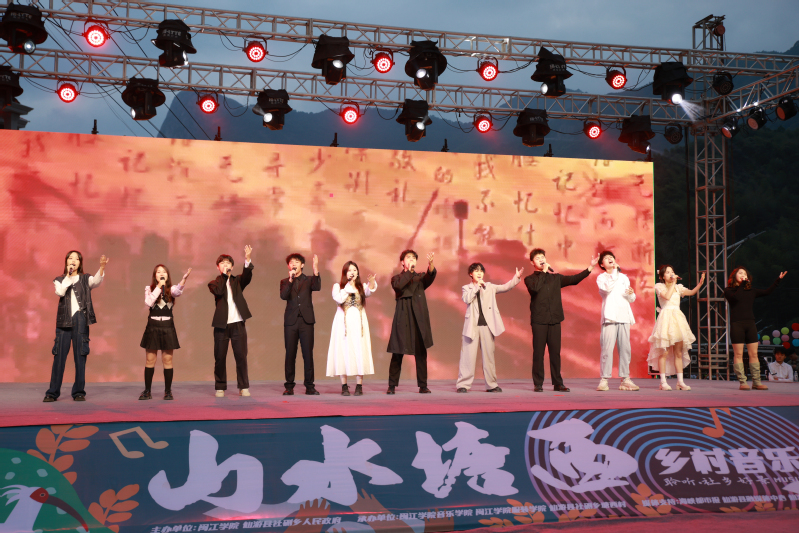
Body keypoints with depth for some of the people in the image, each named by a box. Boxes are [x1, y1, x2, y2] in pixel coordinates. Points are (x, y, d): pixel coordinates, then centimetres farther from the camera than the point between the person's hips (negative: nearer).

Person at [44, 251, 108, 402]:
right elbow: (60, 292, -8)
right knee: (59, 355, -2)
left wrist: (102, 267, -30)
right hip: (64, 320, 1)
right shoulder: (59, 280, 14)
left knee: (80, 355, -1)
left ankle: (79, 391, 4)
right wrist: (68, 275, -5)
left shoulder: (85, 279, 11)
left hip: (80, 318, 0)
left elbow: (96, 282, -13)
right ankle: (53, 392, 4)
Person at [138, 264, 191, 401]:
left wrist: (184, 279, -39)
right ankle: (147, 391, 11)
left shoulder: (171, 289, 5)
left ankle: (168, 391, 9)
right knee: (150, 360, 3)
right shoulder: (149, 289, 6)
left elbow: (178, 291, -20)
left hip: (168, 327, 0)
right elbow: (148, 303, -13)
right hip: (152, 326, 0)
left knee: (167, 360, 1)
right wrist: (159, 287, -11)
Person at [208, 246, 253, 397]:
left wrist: (247, 260, -24)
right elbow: (219, 291, -13)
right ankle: (220, 388, 13)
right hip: (221, 325, -1)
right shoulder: (214, 283, 9)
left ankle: (244, 387, 6)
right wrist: (224, 274, -7)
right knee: (220, 358, 3)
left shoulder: (237, 281, 13)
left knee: (241, 356, -1)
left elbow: (247, 276, -9)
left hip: (238, 324, 1)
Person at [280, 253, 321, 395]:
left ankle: (309, 386, 2)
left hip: (306, 321, 0)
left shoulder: (309, 280, 11)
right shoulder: (285, 281, 12)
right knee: (290, 354, 1)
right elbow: (283, 296, -6)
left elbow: (317, 287, -12)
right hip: (291, 321, 1)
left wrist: (316, 272, -26)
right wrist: (290, 280, -16)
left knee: (308, 354, -2)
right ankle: (289, 386, 8)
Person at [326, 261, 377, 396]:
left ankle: (359, 386, 0)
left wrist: (371, 283, -34)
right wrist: (349, 287, -8)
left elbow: (369, 292, -14)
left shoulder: (362, 286, 10)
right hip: (344, 323, -1)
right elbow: (339, 299, -14)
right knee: (344, 351, -4)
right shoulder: (338, 286, 6)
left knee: (359, 351, -3)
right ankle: (344, 386, 1)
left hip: (358, 323, 2)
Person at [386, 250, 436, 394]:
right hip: (402, 318, -2)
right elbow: (398, 285, -13)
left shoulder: (421, 277, 16)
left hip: (419, 318, 2)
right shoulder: (397, 278, 12)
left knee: (421, 352, 1)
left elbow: (430, 277, -8)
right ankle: (392, 385, 4)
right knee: (397, 353, -1)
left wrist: (430, 263, -27)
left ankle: (423, 386, 5)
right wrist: (409, 270, -11)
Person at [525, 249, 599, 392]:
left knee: (555, 352, 3)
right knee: (538, 352, -2)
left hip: (554, 320, 3)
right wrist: (544, 272, -6)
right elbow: (535, 287, -16)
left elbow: (574, 279, 11)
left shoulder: (556, 278, 17)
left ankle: (558, 383, 8)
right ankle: (538, 384, 5)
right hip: (539, 321, -3)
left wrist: (590, 267, 4)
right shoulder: (530, 279, 5)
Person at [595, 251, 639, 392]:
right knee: (607, 348, -10)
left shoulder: (624, 277, 22)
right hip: (609, 316, -4)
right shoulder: (601, 277, 8)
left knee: (625, 348, 2)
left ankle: (625, 379, 7)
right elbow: (607, 288, -15)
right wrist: (615, 272, -8)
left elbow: (631, 299, 20)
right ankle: (604, 380, -7)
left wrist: (631, 294, -3)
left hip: (624, 316, 4)